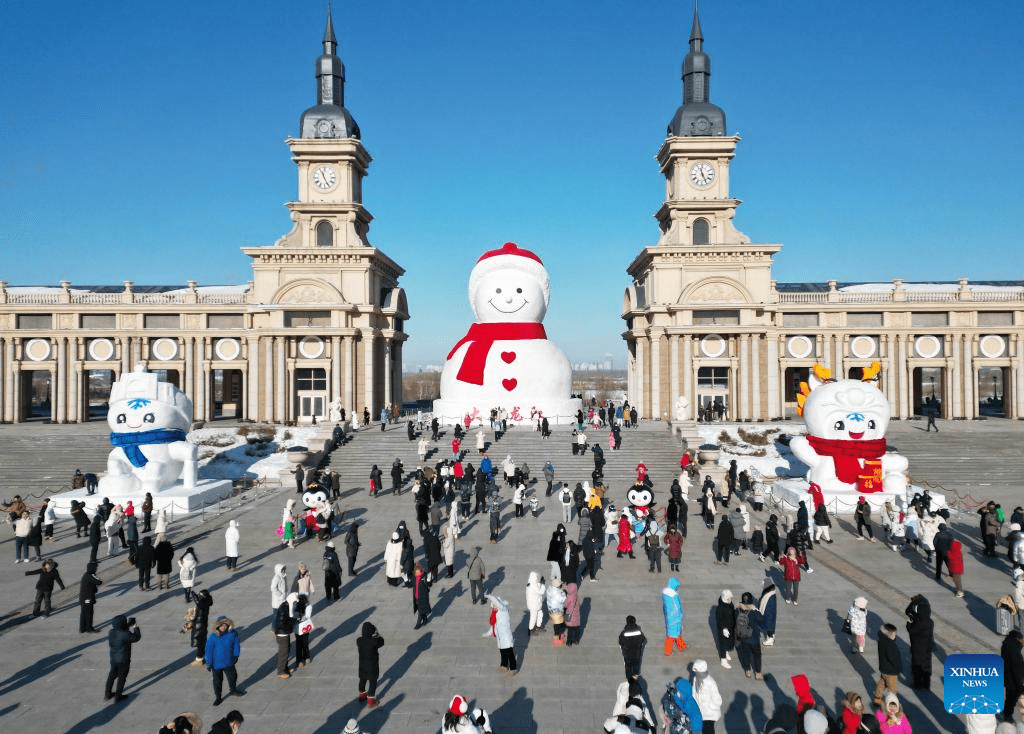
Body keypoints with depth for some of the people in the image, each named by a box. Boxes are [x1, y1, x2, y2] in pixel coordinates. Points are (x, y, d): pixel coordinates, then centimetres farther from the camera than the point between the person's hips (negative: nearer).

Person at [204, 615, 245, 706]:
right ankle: (218, 697, 33)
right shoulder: (213, 638, -22)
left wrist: (236, 655, 9)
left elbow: (236, 644, 3)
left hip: (229, 662, 3)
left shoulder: (232, 634, -13)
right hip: (216, 664, -3)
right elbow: (209, 651, -14)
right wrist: (209, 664, -10)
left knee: (232, 677, 21)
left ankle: (233, 690, 50)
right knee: (217, 681, 11)